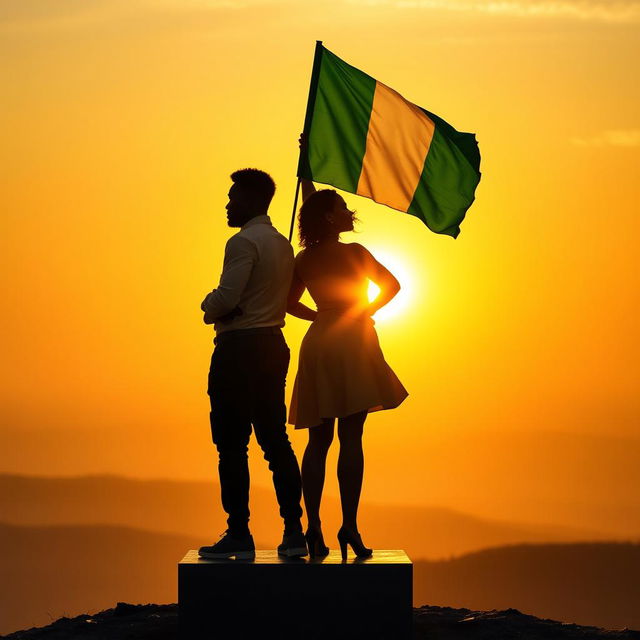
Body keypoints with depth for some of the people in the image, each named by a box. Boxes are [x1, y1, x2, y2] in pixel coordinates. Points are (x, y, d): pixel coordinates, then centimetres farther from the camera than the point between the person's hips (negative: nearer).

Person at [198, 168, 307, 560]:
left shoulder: (244, 242, -12)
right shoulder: (283, 245, 16)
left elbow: (226, 298, -21)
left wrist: (209, 306, 2)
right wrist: (221, 309, 10)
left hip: (239, 350, -9)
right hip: (273, 345, 9)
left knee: (232, 445, -4)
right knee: (276, 440, 10)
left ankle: (239, 534, -3)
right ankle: (294, 531, 8)